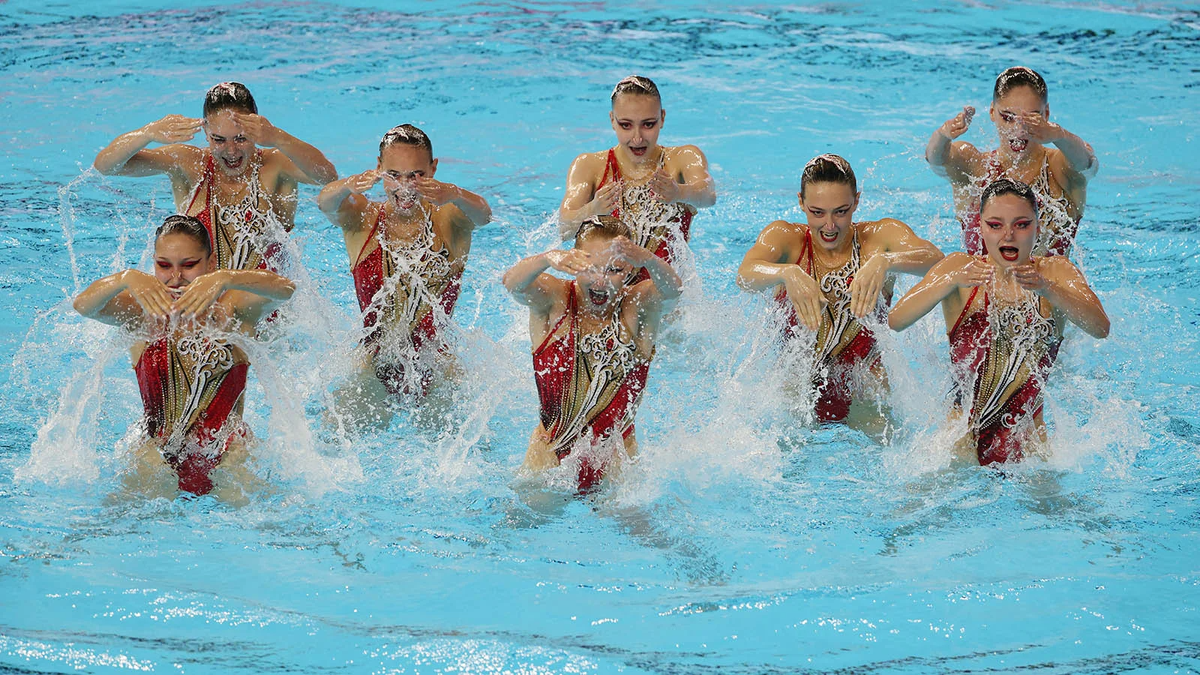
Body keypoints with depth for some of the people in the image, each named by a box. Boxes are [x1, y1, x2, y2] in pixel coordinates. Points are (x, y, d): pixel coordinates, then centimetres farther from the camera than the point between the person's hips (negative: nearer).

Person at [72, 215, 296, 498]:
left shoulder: (230, 309, -3)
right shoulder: (144, 314, 0)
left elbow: (284, 289, -21)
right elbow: (83, 305, -16)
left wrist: (227, 278, -40)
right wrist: (126, 278, -38)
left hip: (226, 461, -1)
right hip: (160, 459, 1)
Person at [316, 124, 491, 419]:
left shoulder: (449, 220, -7)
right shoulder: (363, 220, -4)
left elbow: (482, 214, -29)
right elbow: (326, 203, -25)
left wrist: (454, 195, -54)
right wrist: (349, 186, -51)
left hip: (433, 365, -1)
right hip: (375, 366, 1)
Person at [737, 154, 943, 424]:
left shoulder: (881, 236, -5)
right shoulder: (785, 237, -5)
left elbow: (934, 259, -24)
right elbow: (745, 275, -25)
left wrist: (884, 262, -45)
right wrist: (788, 274, -47)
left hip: (863, 393, 0)